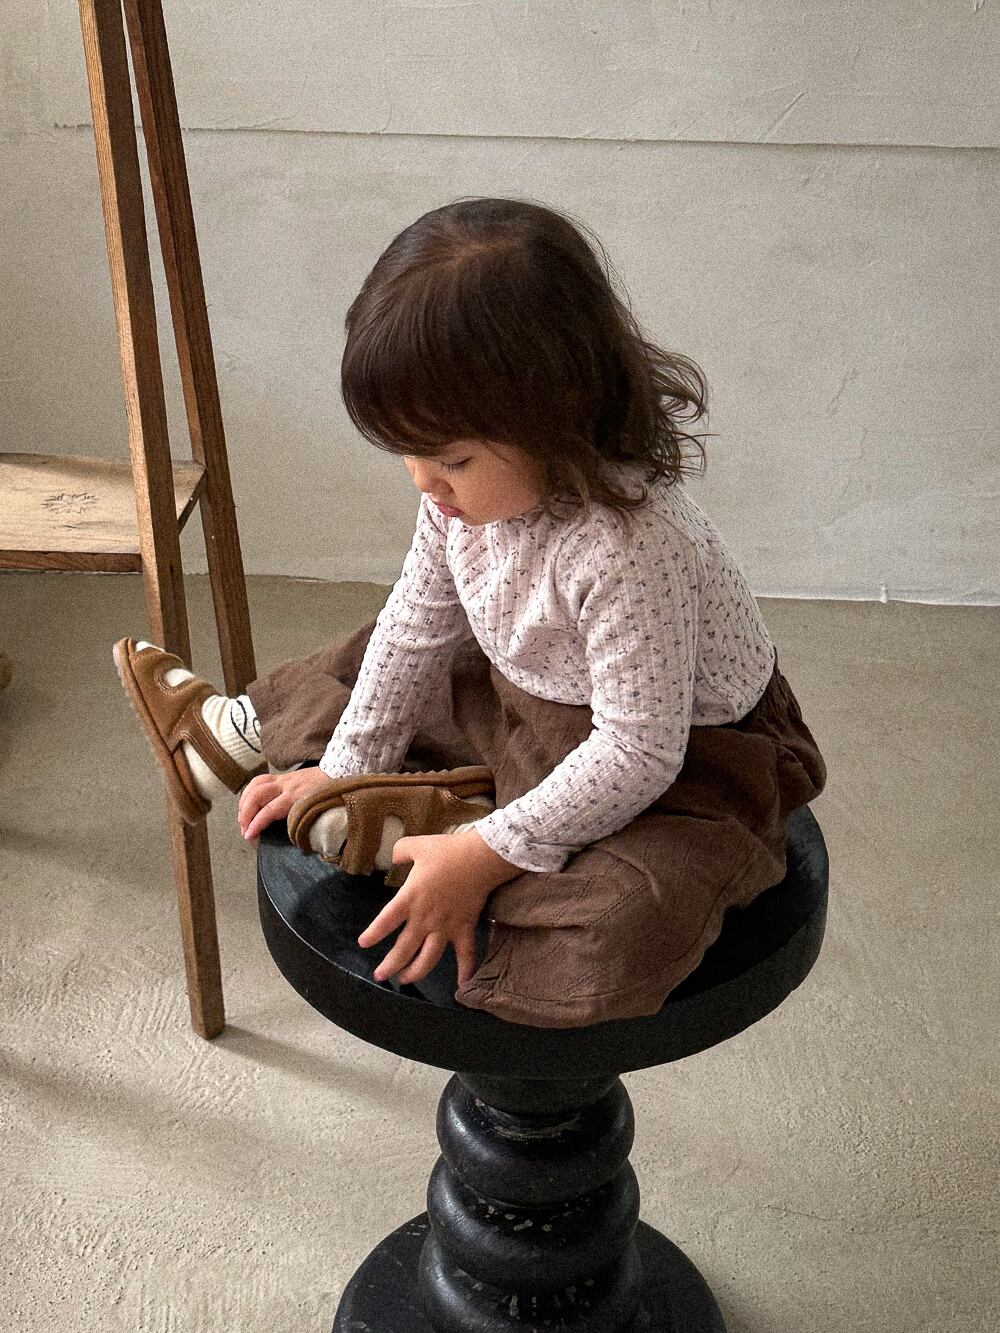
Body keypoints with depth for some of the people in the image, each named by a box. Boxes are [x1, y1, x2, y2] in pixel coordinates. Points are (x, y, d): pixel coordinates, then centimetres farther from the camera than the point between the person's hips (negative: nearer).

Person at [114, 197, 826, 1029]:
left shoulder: (631, 550, -37)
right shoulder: (471, 490, -12)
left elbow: (636, 756, -32)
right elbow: (419, 624, 2)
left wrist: (482, 855, -28)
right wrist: (343, 769, 3)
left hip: (677, 761, -7)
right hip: (533, 709, 7)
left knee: (622, 926, -33)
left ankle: (436, 827, -15)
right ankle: (237, 734, 34)